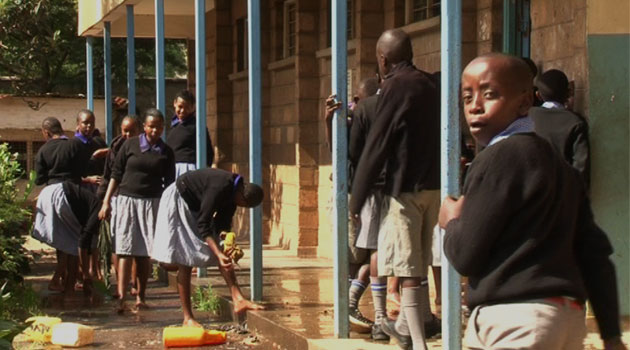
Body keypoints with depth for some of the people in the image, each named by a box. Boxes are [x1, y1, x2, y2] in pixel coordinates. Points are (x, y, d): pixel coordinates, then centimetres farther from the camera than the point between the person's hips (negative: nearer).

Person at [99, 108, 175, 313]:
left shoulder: (166, 152, 6)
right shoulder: (130, 145, 2)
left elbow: (169, 183, 10)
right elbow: (116, 174, 4)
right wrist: (106, 202, 0)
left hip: (152, 203, 2)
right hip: (127, 199, -1)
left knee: (144, 252, 5)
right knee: (125, 250, -8)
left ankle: (140, 298, 12)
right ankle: (121, 298, -14)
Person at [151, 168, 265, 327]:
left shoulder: (232, 191, -6)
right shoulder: (220, 188, -33)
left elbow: (223, 224, 0)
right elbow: (203, 224, -32)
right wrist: (219, 253, -38)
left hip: (196, 206, 9)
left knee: (224, 252, -4)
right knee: (184, 261, -10)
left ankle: (238, 299, -11)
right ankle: (188, 318, -6)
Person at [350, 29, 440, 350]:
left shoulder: (394, 86, -10)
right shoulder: (429, 84, 11)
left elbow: (376, 146, -11)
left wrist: (356, 199, -6)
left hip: (405, 189, -7)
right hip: (433, 187, 7)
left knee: (408, 269, -5)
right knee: (418, 264, 20)